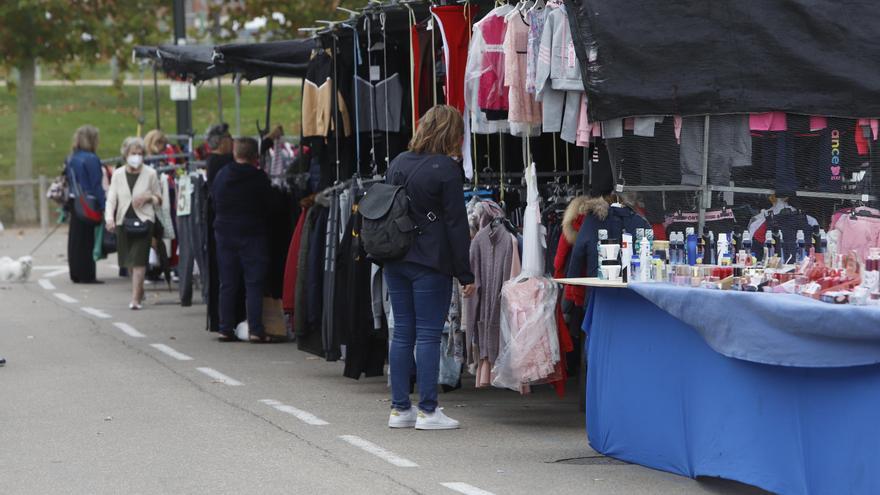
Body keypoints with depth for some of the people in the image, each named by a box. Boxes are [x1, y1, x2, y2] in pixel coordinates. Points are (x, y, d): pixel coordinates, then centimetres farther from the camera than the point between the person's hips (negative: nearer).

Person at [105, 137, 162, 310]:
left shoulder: (150, 174, 1)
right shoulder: (118, 174, 6)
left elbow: (159, 199, 10)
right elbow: (111, 198, 0)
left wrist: (148, 198, -13)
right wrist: (109, 218, -16)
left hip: (143, 220, -3)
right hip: (123, 221, 3)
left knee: (138, 260, -13)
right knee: (129, 260, 11)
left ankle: (135, 298, -14)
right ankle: (139, 290, 34)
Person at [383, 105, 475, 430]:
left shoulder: (398, 163, 9)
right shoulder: (446, 169, -11)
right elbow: (456, 224, -11)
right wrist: (466, 274, -8)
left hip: (395, 261, 6)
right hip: (430, 263, -6)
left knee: (402, 333, 9)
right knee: (428, 335, -3)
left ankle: (399, 408, 11)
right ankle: (427, 411, -3)